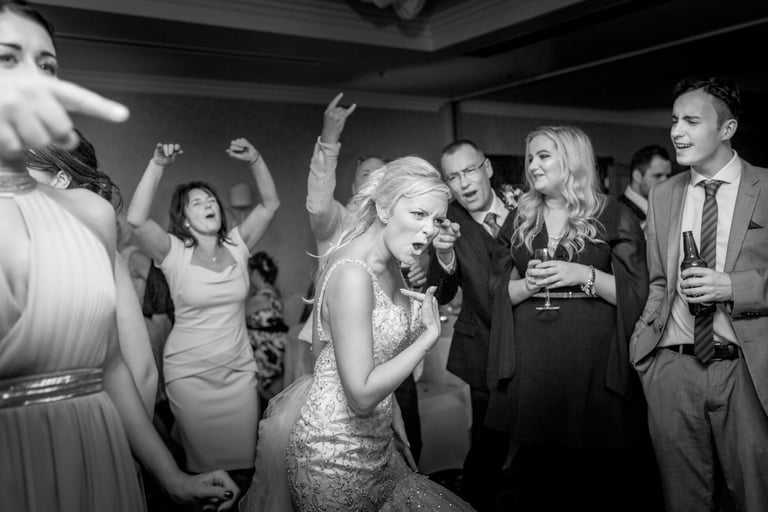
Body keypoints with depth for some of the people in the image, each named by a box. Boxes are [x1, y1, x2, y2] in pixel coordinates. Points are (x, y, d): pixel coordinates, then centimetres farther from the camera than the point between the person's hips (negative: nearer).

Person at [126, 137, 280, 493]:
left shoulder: (236, 246, 2)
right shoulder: (175, 252, -7)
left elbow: (270, 204, -1)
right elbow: (136, 219, -23)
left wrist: (254, 160, -14)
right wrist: (158, 165, -27)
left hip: (239, 369, 3)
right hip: (189, 373, -2)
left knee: (242, 458, 9)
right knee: (204, 459, 9)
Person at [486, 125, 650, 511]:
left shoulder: (612, 216, 0)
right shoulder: (520, 219, 12)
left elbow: (636, 292, -3)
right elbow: (503, 292, 12)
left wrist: (585, 275, -15)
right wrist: (528, 284, -8)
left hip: (593, 360, -3)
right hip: (531, 359, 3)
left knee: (601, 460, 3)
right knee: (540, 465, 10)